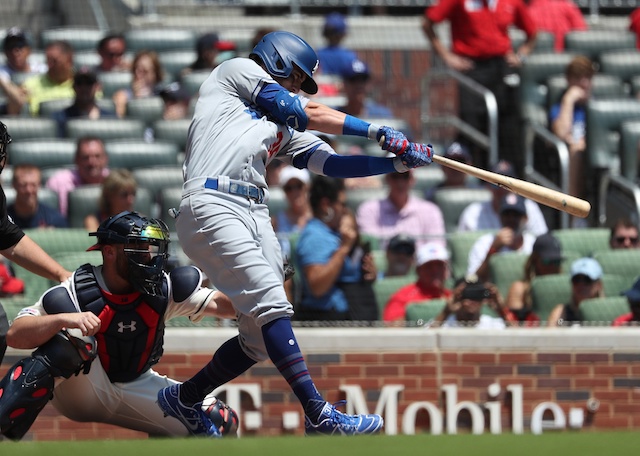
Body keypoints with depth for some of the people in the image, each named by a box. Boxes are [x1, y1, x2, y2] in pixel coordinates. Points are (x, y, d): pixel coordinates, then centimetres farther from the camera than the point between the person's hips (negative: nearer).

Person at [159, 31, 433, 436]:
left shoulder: (284, 127, 31)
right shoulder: (238, 70, 12)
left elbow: (331, 163, 22)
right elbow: (309, 114, 6)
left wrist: (398, 162, 13)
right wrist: (378, 132, 10)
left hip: (256, 215, 9)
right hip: (213, 205, -9)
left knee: (261, 336, 2)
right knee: (272, 306, -19)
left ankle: (182, 401, 19)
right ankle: (319, 416, -28)